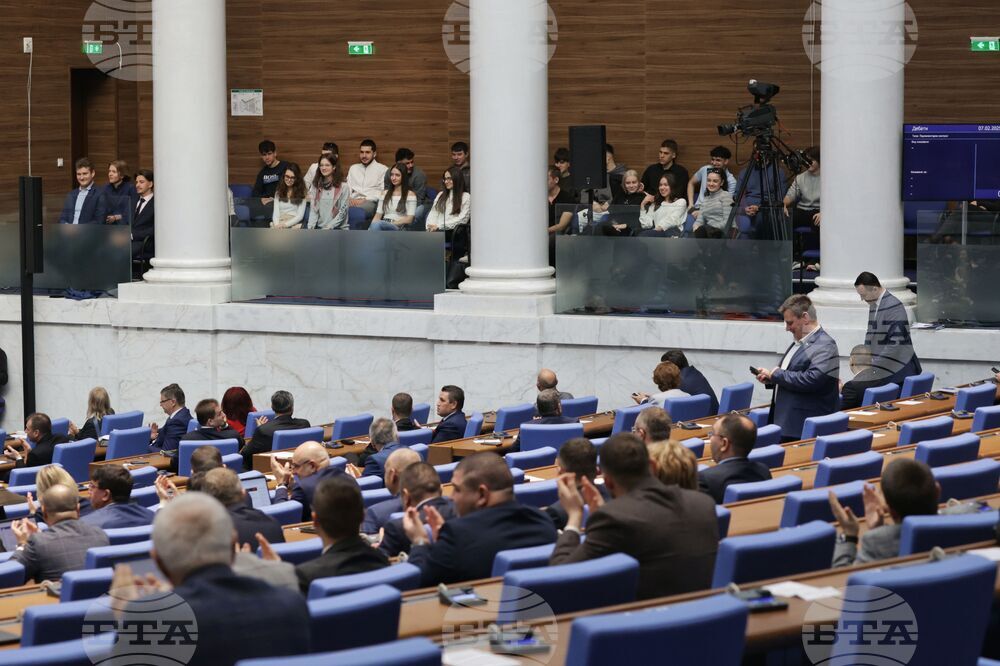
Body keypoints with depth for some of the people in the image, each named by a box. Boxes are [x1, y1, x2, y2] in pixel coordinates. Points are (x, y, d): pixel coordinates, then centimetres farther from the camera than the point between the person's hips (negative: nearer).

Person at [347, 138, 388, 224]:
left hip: (371, 202, -4)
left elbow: (383, 193, 0)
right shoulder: (353, 168, 28)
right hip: (354, 201, 4)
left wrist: (365, 199, -12)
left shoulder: (383, 169, 10)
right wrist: (350, 199, -1)